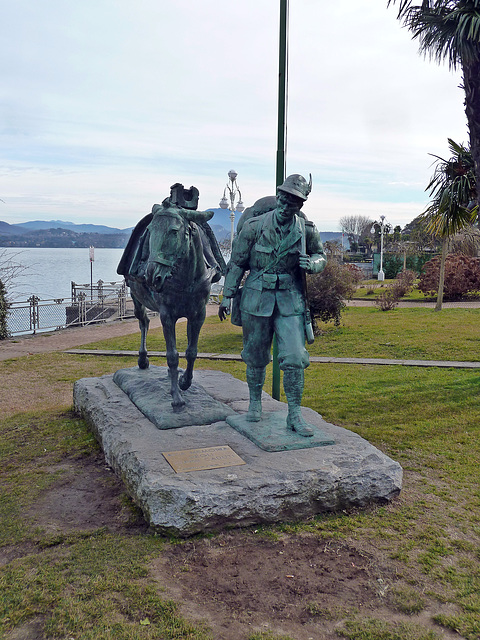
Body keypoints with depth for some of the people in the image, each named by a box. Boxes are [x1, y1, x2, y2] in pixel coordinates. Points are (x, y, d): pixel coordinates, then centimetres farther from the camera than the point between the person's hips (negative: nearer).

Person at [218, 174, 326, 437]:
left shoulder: (307, 230, -3)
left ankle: (295, 416, 6)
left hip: (290, 300, 1)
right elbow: (237, 262, 0)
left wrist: (311, 264, -11)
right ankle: (255, 402, 36)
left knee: (295, 358, -6)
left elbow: (320, 256, 14)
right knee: (256, 356, 12)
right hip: (257, 298, 0)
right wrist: (227, 296, 1)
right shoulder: (254, 226, -9)